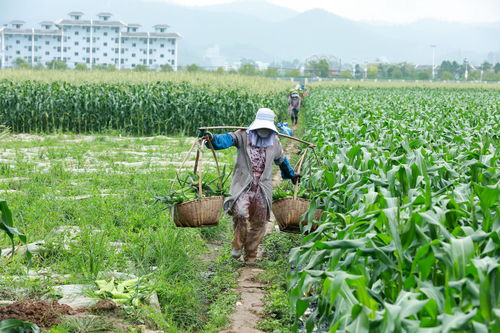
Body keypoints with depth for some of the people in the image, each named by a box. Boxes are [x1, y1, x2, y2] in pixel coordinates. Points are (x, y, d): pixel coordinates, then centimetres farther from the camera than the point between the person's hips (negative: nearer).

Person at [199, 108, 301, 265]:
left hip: (263, 188, 4)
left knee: (259, 223, 4)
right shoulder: (244, 136, 0)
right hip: (243, 185, -4)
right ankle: (238, 245, -2)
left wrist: (292, 175, 42)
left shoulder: (274, 142, 14)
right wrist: (212, 138, -36)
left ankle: (250, 258, 15)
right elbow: (227, 139, -16)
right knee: (240, 213, -25)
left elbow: (282, 160, 30)